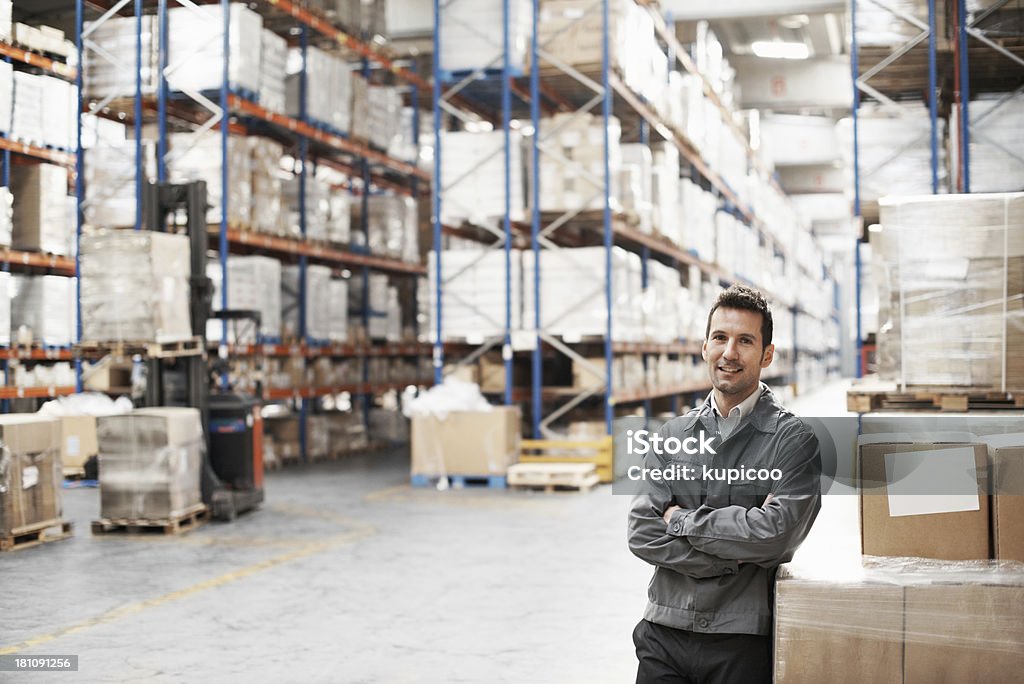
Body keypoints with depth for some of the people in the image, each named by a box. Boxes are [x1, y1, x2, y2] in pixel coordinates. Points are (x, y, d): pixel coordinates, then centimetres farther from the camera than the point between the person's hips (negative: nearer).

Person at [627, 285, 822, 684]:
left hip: (742, 644, -3)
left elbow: (776, 533, -17)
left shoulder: (794, 439, -4)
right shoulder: (673, 436, 8)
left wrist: (682, 519, -8)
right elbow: (643, 533, -2)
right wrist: (738, 555, -13)